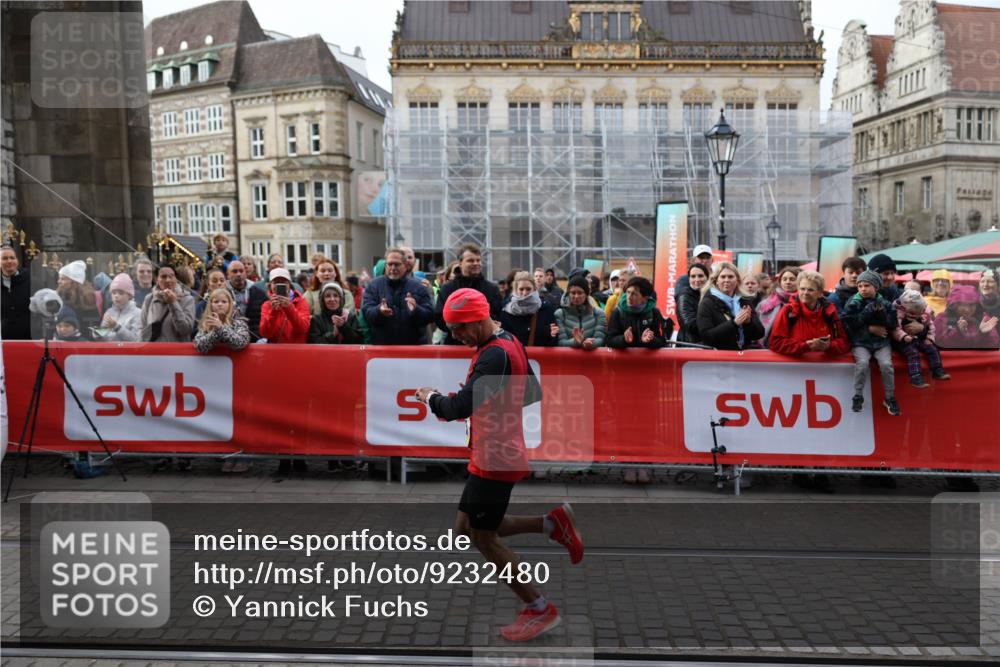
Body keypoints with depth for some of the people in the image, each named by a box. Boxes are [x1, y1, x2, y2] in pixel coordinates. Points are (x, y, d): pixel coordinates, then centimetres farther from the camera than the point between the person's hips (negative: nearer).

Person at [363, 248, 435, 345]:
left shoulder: (418, 287, 3)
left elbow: (430, 315, -3)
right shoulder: (373, 285, 4)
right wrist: (379, 311, -29)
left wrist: (416, 311, -25)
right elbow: (366, 313, -6)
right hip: (382, 345, 0)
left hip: (414, 347, 0)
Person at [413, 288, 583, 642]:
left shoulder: (495, 355, -23)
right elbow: (533, 393, 18)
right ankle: (552, 523, 16)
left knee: (483, 539, 2)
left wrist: (431, 397, -9)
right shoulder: (509, 343, 9)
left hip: (495, 460, -10)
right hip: (492, 456, 10)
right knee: (466, 529, 16)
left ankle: (540, 610, 15)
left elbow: (460, 407, -29)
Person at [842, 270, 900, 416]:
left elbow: (892, 324, -1)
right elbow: (850, 324, -11)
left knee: (886, 364, -22)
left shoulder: (885, 303, 4)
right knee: (862, 362, -28)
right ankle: (858, 396, -9)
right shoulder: (853, 303, -3)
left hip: (882, 342, 2)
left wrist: (881, 311, -15)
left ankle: (889, 398, -1)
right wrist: (870, 329, -16)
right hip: (860, 342, -2)